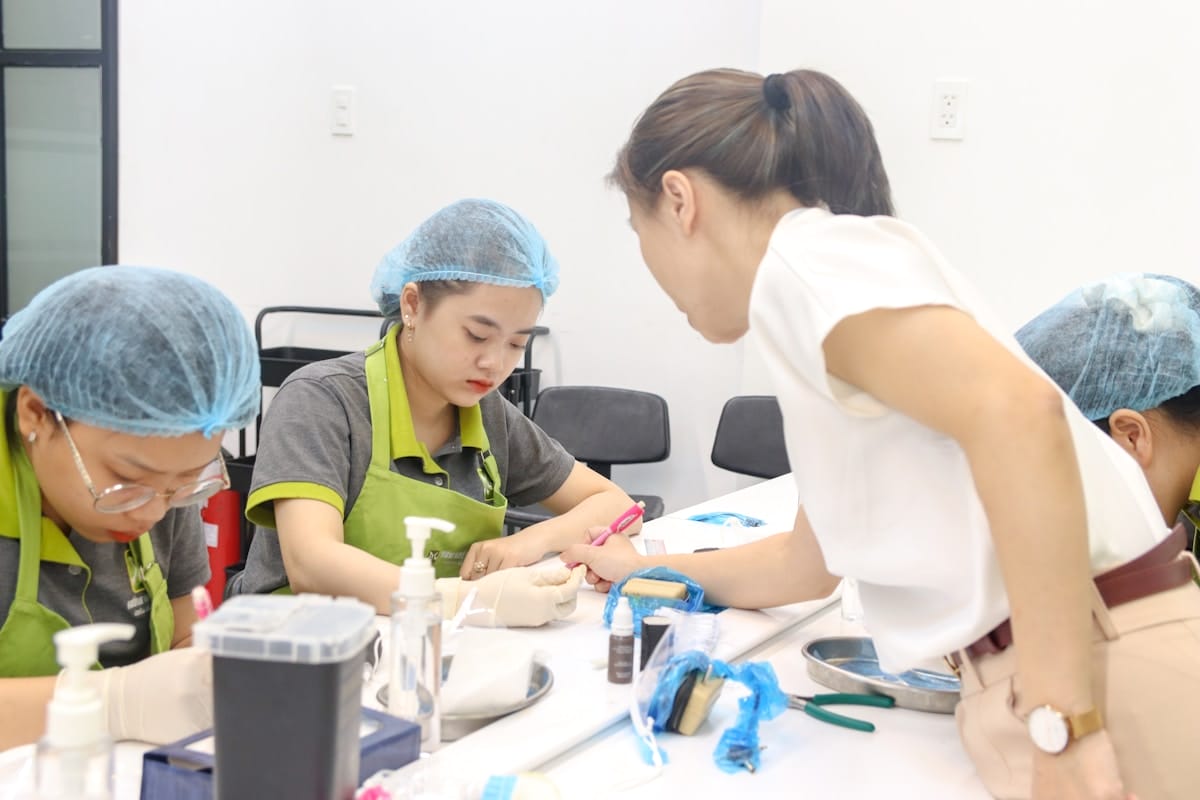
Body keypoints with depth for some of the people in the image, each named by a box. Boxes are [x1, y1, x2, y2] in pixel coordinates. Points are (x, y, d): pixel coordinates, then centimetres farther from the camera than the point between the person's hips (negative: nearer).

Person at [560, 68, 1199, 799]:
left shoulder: (806, 256, -8)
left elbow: (1018, 414, -24)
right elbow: (809, 565, 31)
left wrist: (1063, 725, -24)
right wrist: (650, 571, 43)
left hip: (1107, 692, -9)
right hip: (1051, 683, 9)